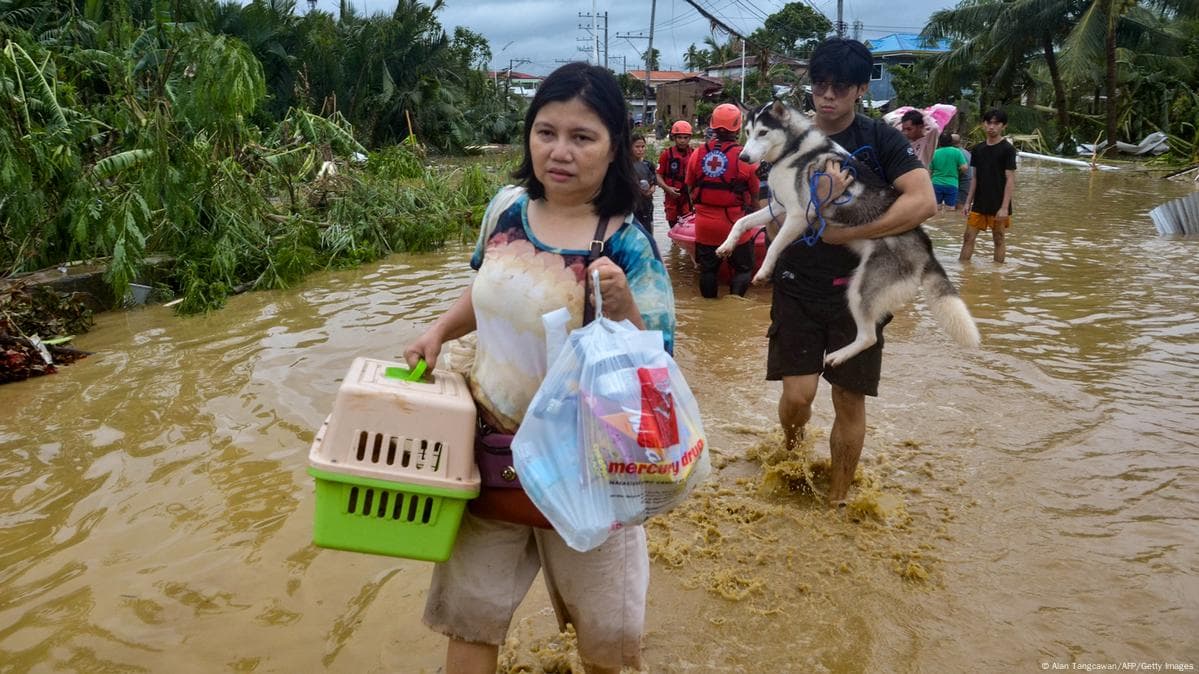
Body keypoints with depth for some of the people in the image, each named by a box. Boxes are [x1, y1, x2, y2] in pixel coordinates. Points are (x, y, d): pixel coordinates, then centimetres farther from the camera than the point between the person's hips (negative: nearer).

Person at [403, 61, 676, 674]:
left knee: (601, 623, 18)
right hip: (490, 444, 4)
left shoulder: (627, 245, -19)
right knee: (470, 608, 19)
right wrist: (438, 332, -1)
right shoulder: (507, 208, -5)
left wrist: (621, 306, -34)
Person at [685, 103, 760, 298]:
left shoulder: (698, 153, -4)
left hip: (705, 225, 3)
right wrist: (751, 214, 16)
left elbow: (690, 189, 7)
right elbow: (754, 194, -3)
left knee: (707, 269, 16)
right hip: (736, 224, -3)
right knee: (743, 269, 12)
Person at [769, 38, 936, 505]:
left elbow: (924, 202, -16)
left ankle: (837, 501, 25)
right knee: (797, 394, -8)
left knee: (849, 400, 5)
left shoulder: (880, 139, -3)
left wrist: (847, 233, -19)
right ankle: (791, 452, 27)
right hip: (798, 288, 1)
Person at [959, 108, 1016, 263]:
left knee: (998, 239, 5)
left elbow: (1010, 180, -11)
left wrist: (1005, 207, -17)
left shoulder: (1007, 149, -8)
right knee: (968, 237, 3)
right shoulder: (978, 149, 7)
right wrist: (968, 201, 8)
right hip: (979, 204, 5)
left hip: (998, 206, -5)